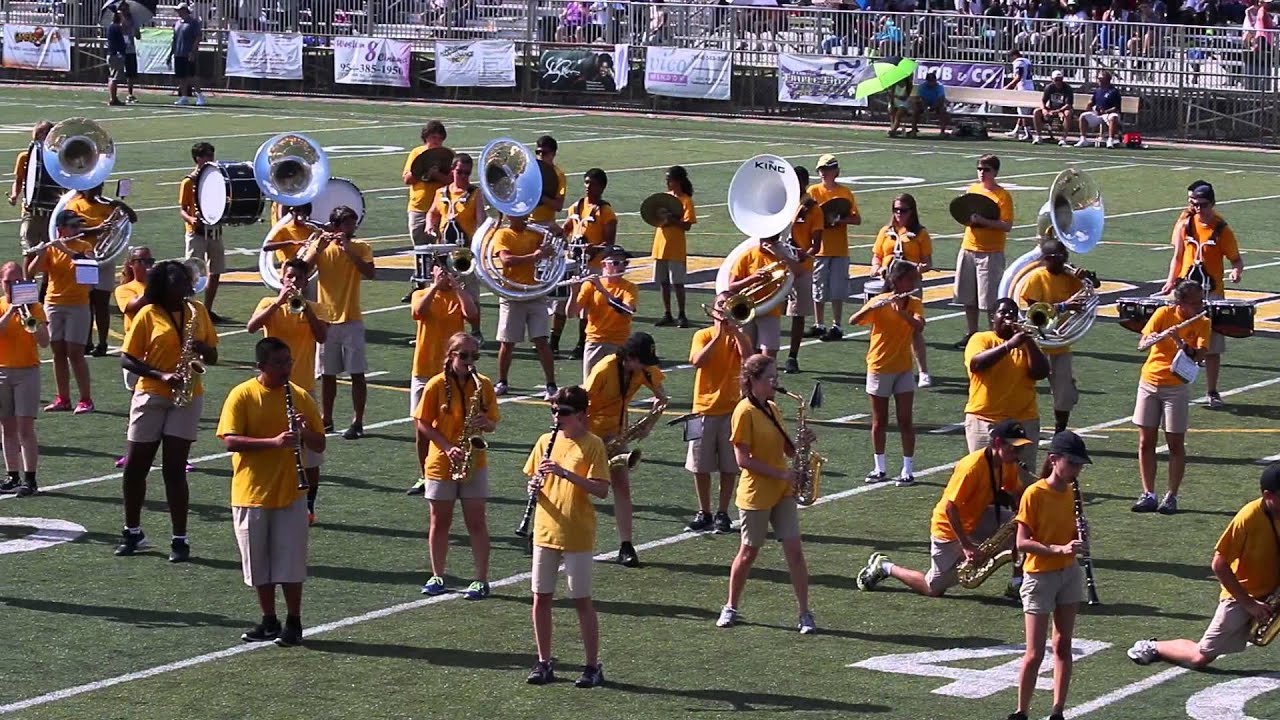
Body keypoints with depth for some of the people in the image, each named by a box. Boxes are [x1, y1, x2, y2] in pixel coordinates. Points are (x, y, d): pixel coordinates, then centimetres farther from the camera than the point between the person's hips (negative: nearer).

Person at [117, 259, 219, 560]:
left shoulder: (197, 311, 6)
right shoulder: (148, 314, -3)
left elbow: (213, 356, 12)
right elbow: (127, 358, -5)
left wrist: (202, 348, -11)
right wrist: (161, 375, -17)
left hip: (188, 397, 1)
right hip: (150, 396, -1)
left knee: (174, 469, -4)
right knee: (135, 467, 4)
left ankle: (180, 540, 0)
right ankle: (132, 532, 21)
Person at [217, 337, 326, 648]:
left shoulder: (301, 397, 4)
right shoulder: (242, 395, -5)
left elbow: (320, 445, 7)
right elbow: (230, 441, -15)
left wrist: (304, 433, -15)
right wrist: (274, 442, -26)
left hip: (290, 493, 1)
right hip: (251, 493, -1)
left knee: (290, 562, -1)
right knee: (258, 563, 8)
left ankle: (293, 623, 10)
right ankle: (269, 621, 21)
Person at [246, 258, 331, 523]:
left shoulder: (314, 308, 4)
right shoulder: (269, 304, 2)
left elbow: (321, 337, -14)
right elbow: (251, 327, -17)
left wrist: (305, 306, -19)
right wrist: (279, 301, -23)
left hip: (304, 388, 1)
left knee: (310, 455, 2)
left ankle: (309, 506, 12)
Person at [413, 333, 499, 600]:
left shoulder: (484, 385, 0)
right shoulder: (437, 385, -6)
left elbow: (492, 424, 7)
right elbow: (423, 424, -4)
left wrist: (485, 423, -17)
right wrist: (448, 448, -16)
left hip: (475, 462, 1)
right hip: (441, 463, 0)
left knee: (476, 521, 0)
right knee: (440, 521, 9)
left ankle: (481, 579, 4)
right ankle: (437, 576, 20)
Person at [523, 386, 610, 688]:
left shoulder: (592, 445, -8)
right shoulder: (546, 441, 7)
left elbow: (602, 490, -16)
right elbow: (533, 478, 15)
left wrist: (566, 473, -26)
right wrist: (534, 487, -9)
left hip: (577, 536, -5)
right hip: (545, 531, 5)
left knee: (582, 601, 1)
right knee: (541, 598, 8)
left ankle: (593, 666, 9)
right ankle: (544, 663, 19)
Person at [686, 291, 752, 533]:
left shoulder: (738, 336, 4)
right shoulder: (703, 335, 3)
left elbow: (747, 354, -18)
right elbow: (697, 360, -17)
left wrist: (732, 327, -17)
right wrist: (718, 335, -18)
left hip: (731, 409, 0)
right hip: (704, 408, 0)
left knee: (729, 467, 2)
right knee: (700, 466, 3)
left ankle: (722, 513, 12)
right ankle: (704, 513, 15)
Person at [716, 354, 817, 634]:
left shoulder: (772, 409, 10)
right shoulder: (745, 411, -14)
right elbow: (743, 459, -18)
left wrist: (801, 441, -5)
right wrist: (782, 474, -18)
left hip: (782, 491, 6)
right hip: (756, 493, -6)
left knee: (794, 549, -1)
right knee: (749, 552, 6)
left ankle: (805, 613, 2)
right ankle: (731, 608, 24)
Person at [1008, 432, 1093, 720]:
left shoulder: (1072, 493, 5)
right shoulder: (1034, 494, -15)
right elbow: (1022, 543, -18)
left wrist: (1080, 537, -8)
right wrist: (1059, 549, -29)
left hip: (1069, 573, 6)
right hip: (1039, 576, -6)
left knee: (1063, 646, 10)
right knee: (1035, 654, -5)